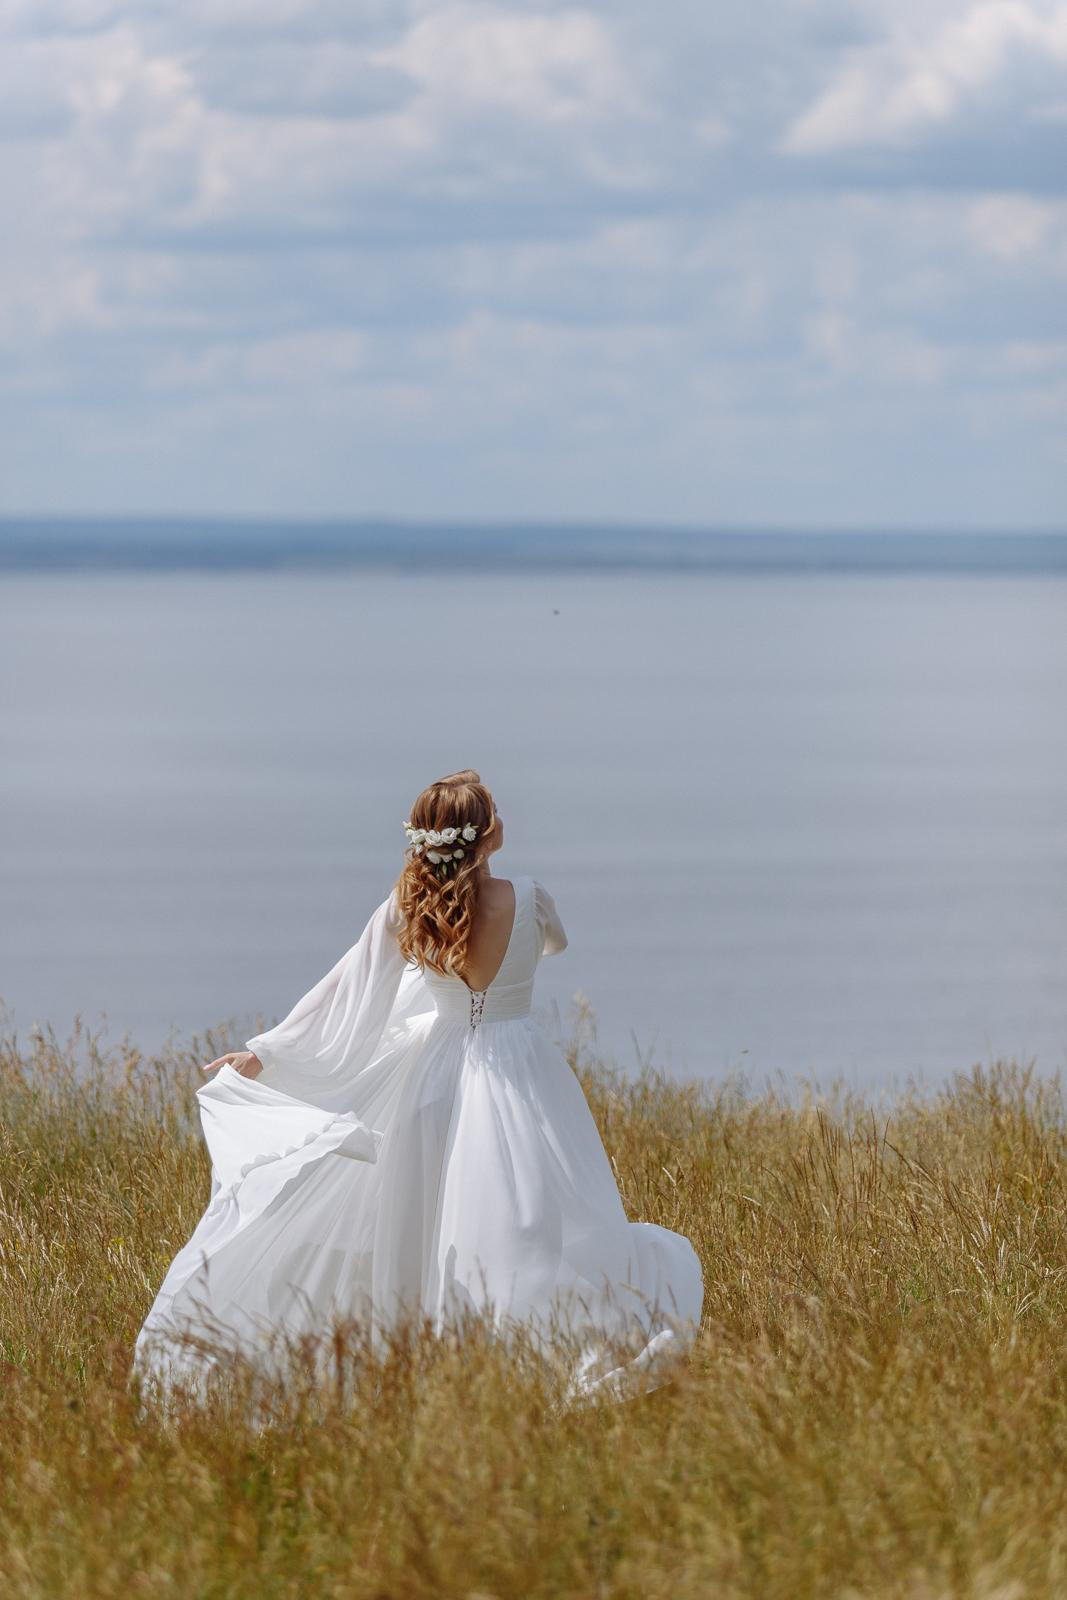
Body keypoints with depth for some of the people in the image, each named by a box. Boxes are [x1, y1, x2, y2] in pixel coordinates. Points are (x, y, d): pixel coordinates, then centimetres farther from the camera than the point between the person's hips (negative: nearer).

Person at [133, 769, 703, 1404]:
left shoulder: (405, 909, -7)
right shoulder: (527, 898, -11)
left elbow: (345, 994, -1)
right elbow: (556, 942, 13)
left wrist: (264, 1053, 10)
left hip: (438, 1073, 3)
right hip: (520, 1073, -3)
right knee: (533, 1214, -7)